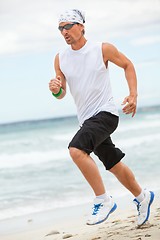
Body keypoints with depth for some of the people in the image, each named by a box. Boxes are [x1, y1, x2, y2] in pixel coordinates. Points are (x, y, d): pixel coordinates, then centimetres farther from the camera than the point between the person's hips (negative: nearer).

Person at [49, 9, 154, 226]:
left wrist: (133, 94, -4)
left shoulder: (103, 49, -7)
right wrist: (56, 90, -15)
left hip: (105, 113, -6)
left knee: (76, 150, -28)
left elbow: (127, 65, 7)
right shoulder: (60, 59, 4)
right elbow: (61, 94, 10)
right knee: (114, 166, 15)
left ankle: (103, 200, -19)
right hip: (87, 119, 6)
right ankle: (142, 197, 39)